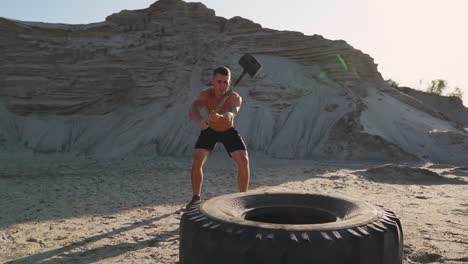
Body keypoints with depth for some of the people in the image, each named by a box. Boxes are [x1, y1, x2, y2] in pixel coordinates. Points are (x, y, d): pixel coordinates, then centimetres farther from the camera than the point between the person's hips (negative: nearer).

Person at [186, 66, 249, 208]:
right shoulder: (205, 95, -30)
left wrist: (220, 116, -75)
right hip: (209, 130, 0)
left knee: (244, 161, -15)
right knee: (197, 161, -17)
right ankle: (196, 197, 5)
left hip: (229, 131, 0)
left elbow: (231, 113, -52)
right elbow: (192, 111, -47)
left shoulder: (235, 98, -32)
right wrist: (200, 121, -69)